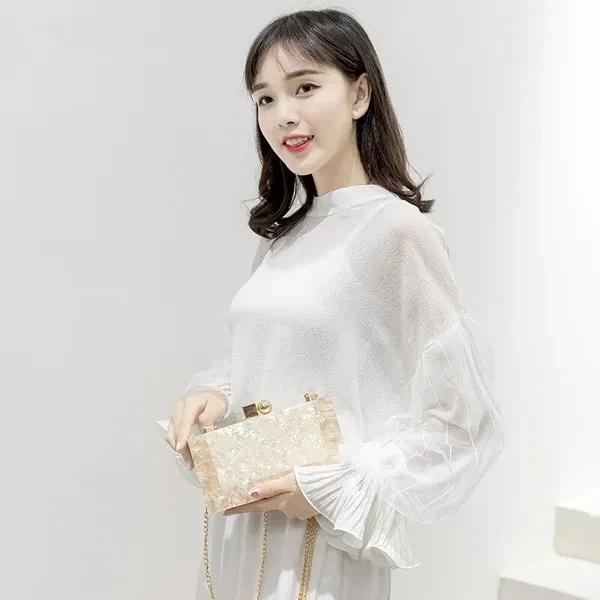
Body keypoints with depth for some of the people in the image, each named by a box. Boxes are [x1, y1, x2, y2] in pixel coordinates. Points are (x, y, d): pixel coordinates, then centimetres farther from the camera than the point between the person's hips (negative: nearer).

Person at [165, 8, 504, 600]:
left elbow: (461, 424, -15)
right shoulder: (281, 233, 5)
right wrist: (212, 395, -5)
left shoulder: (397, 230, -15)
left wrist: (333, 488, -19)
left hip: (323, 541, -6)